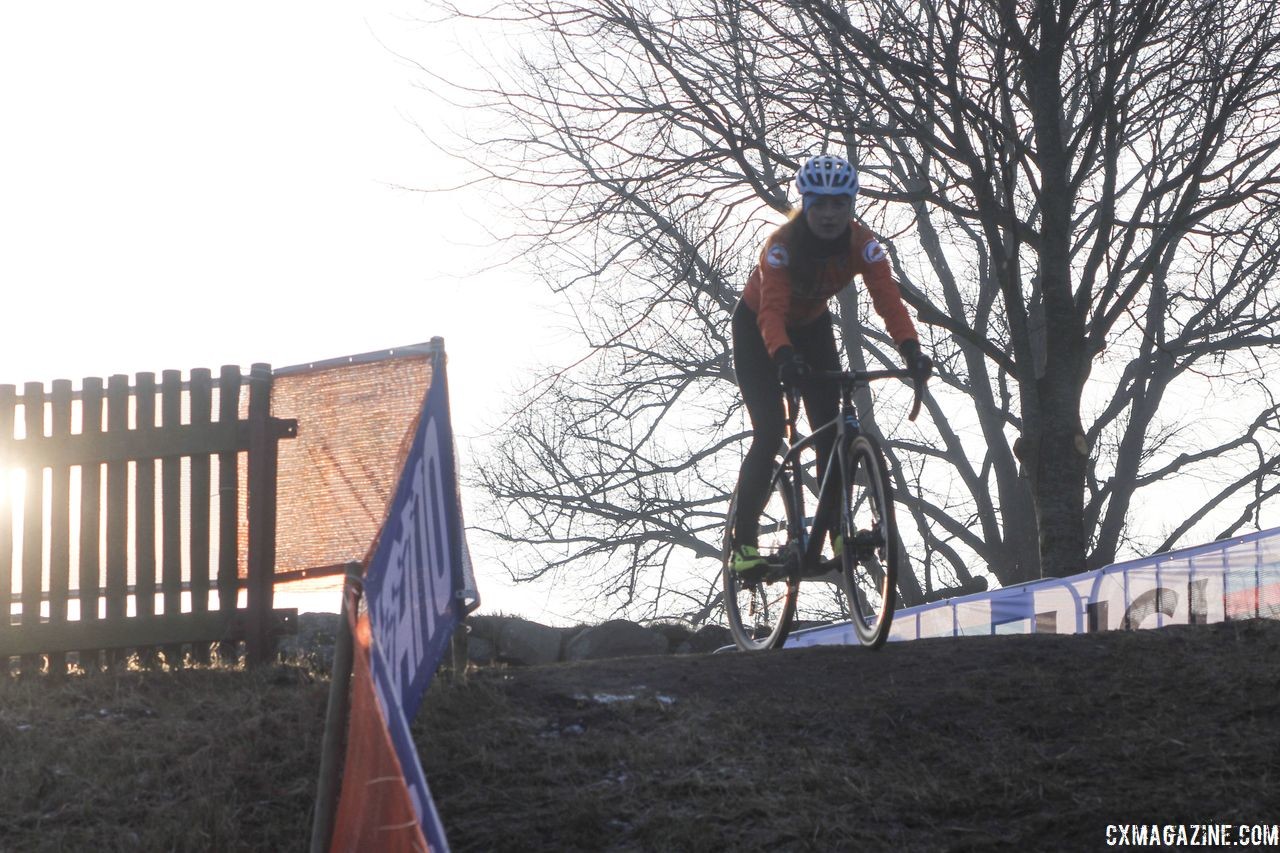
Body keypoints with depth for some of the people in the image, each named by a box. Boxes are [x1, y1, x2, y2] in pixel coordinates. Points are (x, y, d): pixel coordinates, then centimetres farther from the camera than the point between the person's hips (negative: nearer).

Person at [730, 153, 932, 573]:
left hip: (812, 327, 4)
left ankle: (840, 532, -1)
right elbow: (771, 309, -44)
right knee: (769, 432, -15)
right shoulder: (782, 245, -33)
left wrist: (910, 348, -51)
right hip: (757, 329, -4)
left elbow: (888, 298, -34)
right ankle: (743, 542, -9)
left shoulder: (863, 244, -23)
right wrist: (783, 354, -64)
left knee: (831, 427, -8)